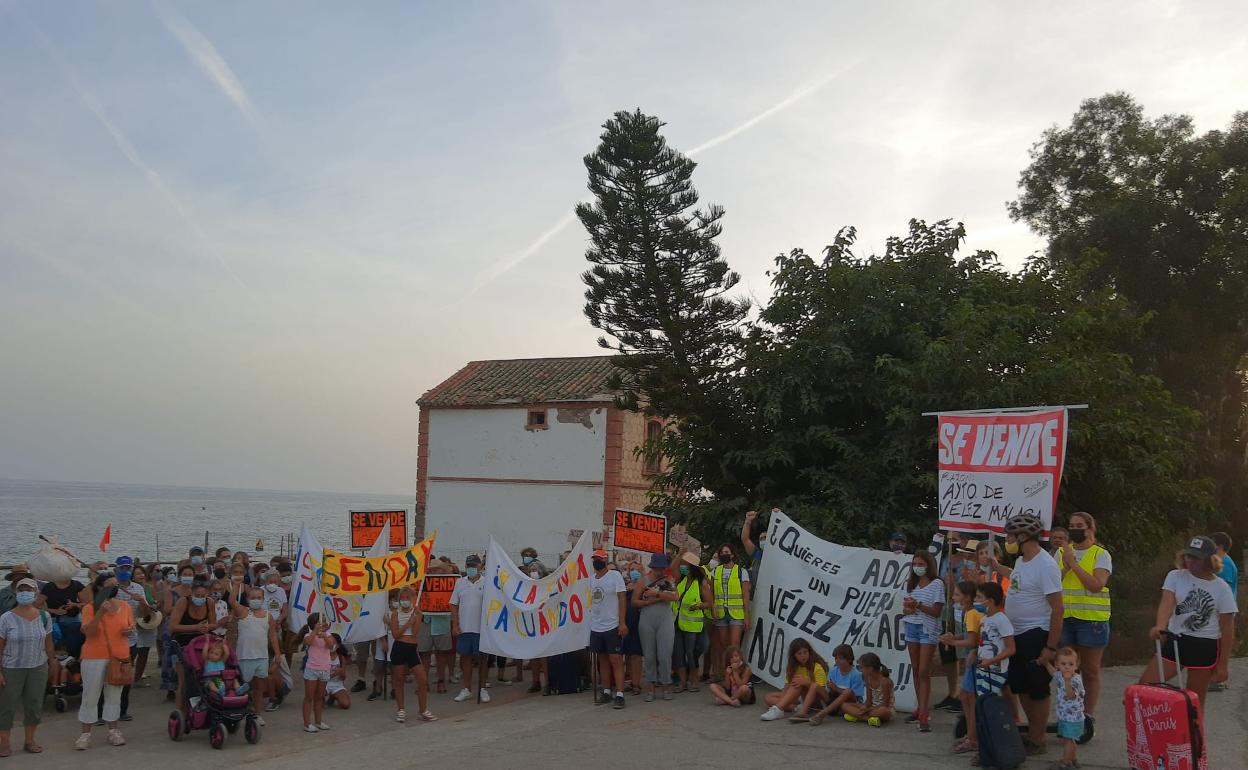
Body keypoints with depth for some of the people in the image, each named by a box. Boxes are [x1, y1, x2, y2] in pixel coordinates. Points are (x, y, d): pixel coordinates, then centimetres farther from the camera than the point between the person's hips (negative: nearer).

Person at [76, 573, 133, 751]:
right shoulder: (90, 608, -8)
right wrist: (100, 612, -29)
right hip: (94, 658, -3)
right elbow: (88, 631, -19)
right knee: (90, 697, 3)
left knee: (114, 696, 11)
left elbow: (130, 627, 16)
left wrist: (130, 630, -7)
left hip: (119, 657, 4)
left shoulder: (125, 606, 3)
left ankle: (113, 731, 20)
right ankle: (85, 734, 13)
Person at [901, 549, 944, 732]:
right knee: (916, 671, 9)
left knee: (924, 672, -10)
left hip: (928, 629, -6)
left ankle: (924, 715, -11)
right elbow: (905, 607, 14)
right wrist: (908, 609, -9)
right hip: (912, 627, 6)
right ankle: (920, 708, 17)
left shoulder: (936, 584, -5)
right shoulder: (911, 584, 14)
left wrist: (918, 605, -20)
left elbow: (936, 612, -10)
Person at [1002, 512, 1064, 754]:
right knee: (1020, 688, 17)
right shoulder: (1021, 560, 7)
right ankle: (1032, 732, 31)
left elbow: (1057, 609, -19)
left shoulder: (1045, 565, -19)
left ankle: (1037, 741, 15)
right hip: (1017, 634, 9)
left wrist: (1051, 647, -20)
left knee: (1037, 691, 4)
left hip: (1035, 635, -9)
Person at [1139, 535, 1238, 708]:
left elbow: (1228, 628, 0)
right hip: (1175, 641, 2)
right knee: (1145, 686, -9)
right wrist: (1160, 626, -39)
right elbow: (1167, 602, -18)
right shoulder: (1175, 577, -1)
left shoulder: (1221, 588, -4)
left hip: (1205, 647, -2)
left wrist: (1222, 664, -2)